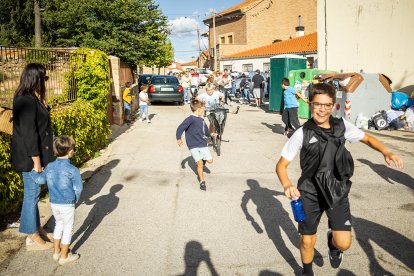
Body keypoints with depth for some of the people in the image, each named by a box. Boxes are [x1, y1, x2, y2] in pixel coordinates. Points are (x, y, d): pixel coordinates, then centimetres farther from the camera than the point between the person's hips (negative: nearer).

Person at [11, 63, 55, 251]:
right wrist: (36, 161, -21)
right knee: (31, 194, 2)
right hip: (30, 158, -10)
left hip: (33, 156, 10)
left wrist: (43, 108, 7)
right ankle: (32, 238, 16)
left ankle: (35, 227, 36)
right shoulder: (27, 101, -23)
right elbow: (28, 134, -24)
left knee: (32, 193, 20)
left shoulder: (29, 99, 8)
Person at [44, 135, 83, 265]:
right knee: (68, 228, 11)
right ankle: (64, 256, 21)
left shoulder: (49, 167, -4)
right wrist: (75, 199, 6)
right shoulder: (73, 170, -20)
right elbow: (78, 188, -14)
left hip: (53, 203, 6)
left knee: (58, 225, 25)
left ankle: (56, 252, 35)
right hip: (67, 205, -6)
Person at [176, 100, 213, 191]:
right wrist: (178, 138, -30)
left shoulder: (201, 120, 11)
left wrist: (209, 135, 46)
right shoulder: (191, 119, -13)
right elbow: (181, 128, -19)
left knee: (210, 161, 1)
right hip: (193, 146, -6)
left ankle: (203, 159, 36)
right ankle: (202, 181, 4)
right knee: (200, 163, -10)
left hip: (203, 144, 6)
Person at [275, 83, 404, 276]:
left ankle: (332, 242, 30)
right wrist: (287, 185, -28)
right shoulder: (302, 133, -13)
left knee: (343, 243, -8)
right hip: (310, 193, -1)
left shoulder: (341, 126, -5)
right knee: (307, 241, 8)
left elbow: (366, 138, 12)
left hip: (337, 190, 2)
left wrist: (385, 151, -8)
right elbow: (281, 165, -8)